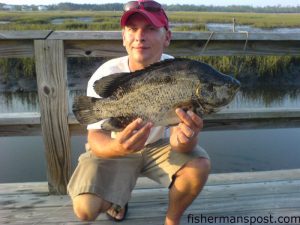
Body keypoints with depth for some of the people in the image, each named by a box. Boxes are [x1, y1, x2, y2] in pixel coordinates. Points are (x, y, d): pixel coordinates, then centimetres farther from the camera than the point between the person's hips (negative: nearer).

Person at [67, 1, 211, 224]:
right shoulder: (106, 76, -24)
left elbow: (180, 138, -23)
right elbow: (96, 137, -25)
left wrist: (184, 139, -49)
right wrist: (117, 146, -50)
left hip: (157, 146, 2)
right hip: (113, 148, -1)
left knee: (201, 165, -24)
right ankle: (116, 200, 18)